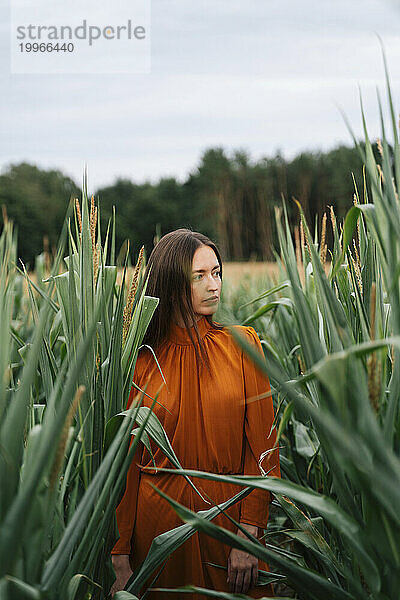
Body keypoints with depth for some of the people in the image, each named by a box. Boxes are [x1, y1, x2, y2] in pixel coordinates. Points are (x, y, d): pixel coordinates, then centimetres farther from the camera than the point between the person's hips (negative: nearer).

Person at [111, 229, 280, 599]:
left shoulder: (242, 344, -2)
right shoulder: (140, 360, -2)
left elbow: (263, 444, -5)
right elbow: (125, 459, -1)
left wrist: (249, 535, -14)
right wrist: (121, 559, -5)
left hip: (229, 514, 0)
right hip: (158, 519, 0)